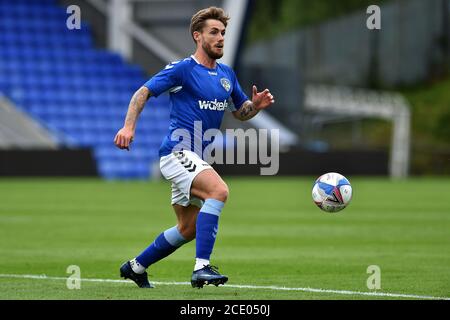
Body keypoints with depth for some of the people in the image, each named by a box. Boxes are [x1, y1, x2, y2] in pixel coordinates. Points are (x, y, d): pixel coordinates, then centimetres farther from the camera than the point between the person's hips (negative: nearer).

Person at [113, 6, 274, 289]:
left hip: (195, 158, 9)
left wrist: (256, 105, -1)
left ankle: (135, 267, 32)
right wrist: (129, 126, -20)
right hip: (177, 152, -9)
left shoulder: (227, 74, 13)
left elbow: (241, 113, 22)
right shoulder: (182, 69, -8)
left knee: (188, 229, 15)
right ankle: (202, 268, -34)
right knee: (219, 191, -31)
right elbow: (143, 93, -7)